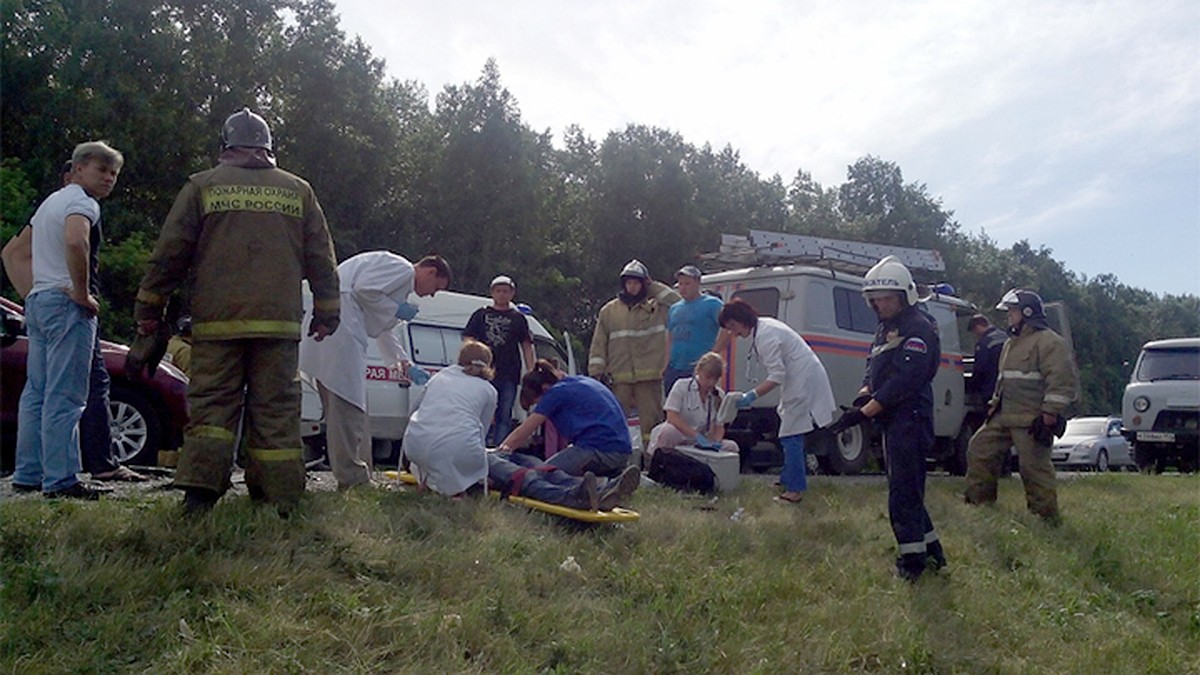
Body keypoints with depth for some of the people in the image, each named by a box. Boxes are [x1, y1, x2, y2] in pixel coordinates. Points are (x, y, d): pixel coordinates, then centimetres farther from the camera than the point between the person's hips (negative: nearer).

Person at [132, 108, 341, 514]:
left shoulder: (202, 187, 7)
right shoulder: (298, 191, 12)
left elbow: (169, 254, 5)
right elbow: (322, 259, 13)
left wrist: (149, 310, 12)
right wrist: (326, 313, 20)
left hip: (217, 322, -1)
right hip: (278, 323, 1)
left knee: (211, 405, 3)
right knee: (276, 411, 4)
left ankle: (200, 492, -9)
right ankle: (280, 501, 4)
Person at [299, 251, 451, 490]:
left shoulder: (402, 281, 29)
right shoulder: (402, 268, -2)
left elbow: (384, 330, 33)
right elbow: (364, 289, -16)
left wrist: (404, 363, 28)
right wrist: (395, 310, -4)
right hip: (340, 324, -11)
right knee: (348, 402, -11)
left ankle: (354, 478, 13)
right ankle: (353, 478, -10)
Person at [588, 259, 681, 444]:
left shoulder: (656, 308, 9)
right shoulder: (609, 311, 12)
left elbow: (677, 303, -6)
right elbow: (599, 343, 9)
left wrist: (654, 287, 1)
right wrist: (596, 371, 0)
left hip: (649, 377, -1)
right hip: (618, 378, 1)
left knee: (651, 420, 0)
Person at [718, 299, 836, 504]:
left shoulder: (765, 336, -22)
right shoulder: (763, 326, 9)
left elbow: (777, 376, -25)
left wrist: (752, 395, -26)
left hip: (804, 384, -11)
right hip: (801, 381, 11)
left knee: (791, 437, -10)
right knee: (790, 435, 17)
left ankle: (795, 490, -7)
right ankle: (788, 480, 27)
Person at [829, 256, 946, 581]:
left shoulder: (919, 329, -14)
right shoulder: (884, 328, 18)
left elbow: (904, 380, -22)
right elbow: (874, 368, 19)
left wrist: (865, 412, -24)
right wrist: (865, 393, -4)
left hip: (910, 421, -10)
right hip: (892, 421, 10)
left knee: (904, 492, -8)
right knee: (906, 489, 16)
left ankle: (912, 560, -1)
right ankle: (932, 551, 27)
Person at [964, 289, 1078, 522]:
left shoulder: (1049, 342, -11)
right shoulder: (1011, 344, 21)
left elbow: (1063, 381, -18)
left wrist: (1049, 414, -21)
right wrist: (995, 403, 22)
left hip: (1031, 421, -10)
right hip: (1004, 417, 10)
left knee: (1034, 467, -6)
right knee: (979, 449, 8)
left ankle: (1046, 517, 6)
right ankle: (979, 502, 18)